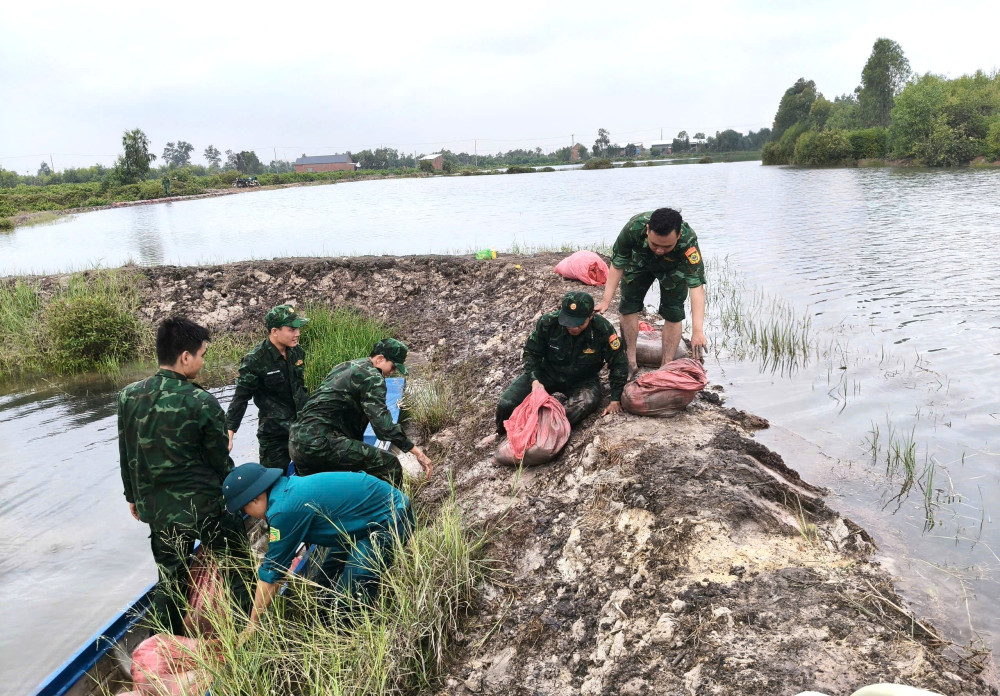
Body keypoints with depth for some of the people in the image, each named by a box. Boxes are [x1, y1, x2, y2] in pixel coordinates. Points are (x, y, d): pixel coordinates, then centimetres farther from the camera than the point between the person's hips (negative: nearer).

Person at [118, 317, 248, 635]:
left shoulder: (128, 396, -2)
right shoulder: (202, 403, -18)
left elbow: (126, 456, 9)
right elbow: (220, 463, -9)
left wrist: (133, 495, 23)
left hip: (155, 509, 5)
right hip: (204, 507, -5)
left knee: (169, 583, 19)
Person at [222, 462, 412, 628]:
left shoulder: (285, 509, -24)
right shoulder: (289, 487, 5)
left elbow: (271, 574, -14)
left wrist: (253, 624, -2)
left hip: (389, 519, -10)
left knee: (353, 594, -15)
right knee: (329, 582, 13)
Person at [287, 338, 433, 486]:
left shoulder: (345, 366, 22)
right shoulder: (372, 376, -6)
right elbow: (382, 422, -17)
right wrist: (416, 451, -16)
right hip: (321, 442, -10)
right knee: (389, 464, -8)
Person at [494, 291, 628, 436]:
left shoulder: (602, 329, -23)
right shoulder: (548, 322, -20)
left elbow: (618, 364, -11)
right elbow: (531, 353, -5)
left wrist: (615, 400, -14)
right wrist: (534, 380, -22)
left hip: (582, 380, -1)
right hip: (547, 373, 1)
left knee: (587, 403, -38)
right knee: (507, 403, -18)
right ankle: (502, 434, 15)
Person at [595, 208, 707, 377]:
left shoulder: (688, 241, -45)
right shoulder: (633, 228, -41)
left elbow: (697, 286, -49)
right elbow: (617, 265, -26)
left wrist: (697, 331, -58)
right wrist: (606, 301, -32)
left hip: (674, 268, -1)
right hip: (640, 261, 2)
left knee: (673, 313, -8)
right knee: (628, 306, -1)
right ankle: (630, 363, 12)